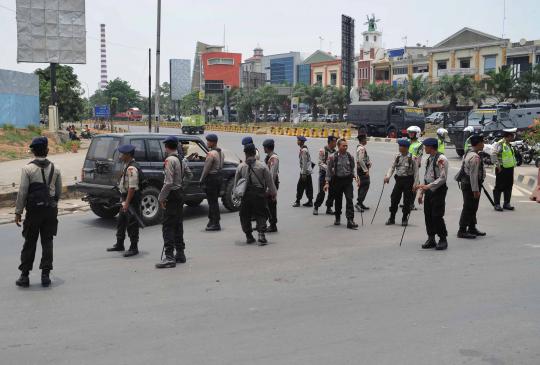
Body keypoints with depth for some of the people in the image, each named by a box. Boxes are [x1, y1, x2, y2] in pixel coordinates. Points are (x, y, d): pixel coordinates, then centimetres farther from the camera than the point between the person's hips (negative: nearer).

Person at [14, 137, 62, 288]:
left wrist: (18, 211, -3)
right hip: (50, 209, 2)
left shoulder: (27, 168, -8)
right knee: (47, 241, 7)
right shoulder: (55, 169, 2)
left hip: (33, 209, -2)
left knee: (29, 242, 6)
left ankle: (25, 275, 10)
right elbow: (59, 191, 7)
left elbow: (22, 192, -9)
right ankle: (45, 275, 7)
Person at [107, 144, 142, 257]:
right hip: (126, 198, 11)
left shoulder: (132, 168, -22)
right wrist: (124, 201, 20)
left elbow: (132, 187, -26)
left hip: (132, 199, -11)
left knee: (132, 224, -2)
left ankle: (134, 248, 9)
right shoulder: (126, 165, 12)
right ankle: (119, 245, 32)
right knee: (121, 222, 19)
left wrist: (127, 203, -25)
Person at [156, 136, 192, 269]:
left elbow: (168, 182, -22)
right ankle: (180, 254, 23)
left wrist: (161, 198, -16)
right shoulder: (181, 160, 9)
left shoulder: (170, 160, -17)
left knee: (168, 226, -7)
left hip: (172, 195, -9)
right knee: (178, 224, 16)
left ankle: (169, 257, -10)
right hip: (180, 193, 9)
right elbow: (189, 174, 22)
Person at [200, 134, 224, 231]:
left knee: (212, 202, -4)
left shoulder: (211, 154, -18)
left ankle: (215, 224, -2)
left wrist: (201, 180, -7)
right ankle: (212, 221, 24)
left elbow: (206, 168, -17)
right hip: (219, 177, 9)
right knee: (214, 201, 16)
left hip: (211, 178, -9)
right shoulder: (221, 153, 11)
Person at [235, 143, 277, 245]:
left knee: (245, 216, 14)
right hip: (259, 194, -1)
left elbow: (236, 182, 4)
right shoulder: (262, 166, -5)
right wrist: (273, 192, 12)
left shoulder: (240, 167, -2)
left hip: (245, 195, 1)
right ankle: (261, 234, -7)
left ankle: (249, 236, 19)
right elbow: (269, 181, -1)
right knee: (260, 215, 8)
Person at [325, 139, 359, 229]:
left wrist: (355, 177, -3)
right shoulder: (332, 157, -6)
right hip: (337, 180, -1)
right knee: (338, 201, 10)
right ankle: (337, 218, 30)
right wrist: (327, 182, -6)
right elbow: (329, 170, -2)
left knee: (349, 199, -11)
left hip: (348, 180, 1)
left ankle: (350, 220, -13)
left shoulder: (350, 157, 2)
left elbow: (352, 169, 13)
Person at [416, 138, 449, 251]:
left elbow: (443, 178, -18)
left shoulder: (441, 159, -13)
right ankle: (431, 239, 17)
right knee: (428, 215, 8)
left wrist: (429, 186, -24)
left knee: (437, 216, -7)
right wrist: (421, 192, 17)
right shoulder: (429, 159, 14)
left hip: (438, 191, -8)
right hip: (429, 191, 8)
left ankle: (443, 240, 6)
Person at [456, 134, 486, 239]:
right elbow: (473, 175, -24)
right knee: (469, 208, -5)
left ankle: (472, 228, 29)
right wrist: (476, 190, -22)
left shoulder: (468, 153, 12)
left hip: (466, 183, 10)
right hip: (470, 185, -10)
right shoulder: (475, 157, -21)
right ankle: (462, 231, 0)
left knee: (472, 208, 18)